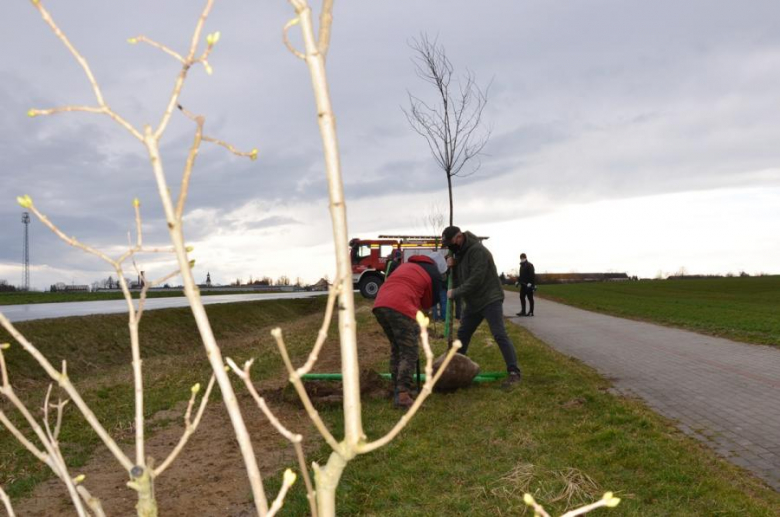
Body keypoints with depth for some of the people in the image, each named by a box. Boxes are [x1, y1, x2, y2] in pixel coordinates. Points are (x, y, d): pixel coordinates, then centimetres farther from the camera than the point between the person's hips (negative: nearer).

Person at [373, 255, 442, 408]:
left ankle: (397, 390, 23)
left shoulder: (406, 265, 33)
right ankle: (403, 395, -10)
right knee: (409, 353, 0)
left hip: (380, 305, 6)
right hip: (401, 308, -6)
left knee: (396, 349, 20)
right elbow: (429, 302, 20)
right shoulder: (435, 274, 16)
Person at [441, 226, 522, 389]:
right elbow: (458, 277, 12)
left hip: (490, 300, -9)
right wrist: (451, 266, -10)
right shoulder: (459, 252, 9)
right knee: (462, 334, 15)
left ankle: (514, 372, -13)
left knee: (499, 335, -15)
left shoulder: (477, 250, -21)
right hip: (473, 302, 9)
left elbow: (475, 280, -28)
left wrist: (455, 293, -20)